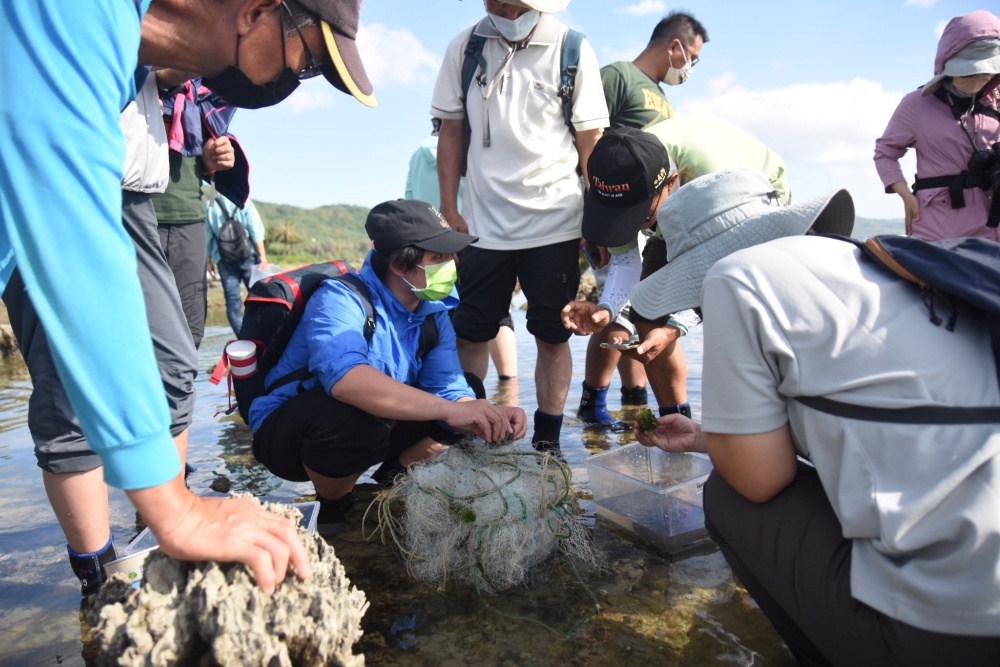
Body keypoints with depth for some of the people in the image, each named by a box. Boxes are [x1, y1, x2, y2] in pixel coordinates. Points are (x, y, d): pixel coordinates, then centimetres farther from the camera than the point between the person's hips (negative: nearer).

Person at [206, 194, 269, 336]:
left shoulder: (208, 206, 3)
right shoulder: (243, 201, -2)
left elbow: (207, 236, 4)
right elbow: (256, 230, -7)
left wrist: (208, 260, 12)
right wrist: (262, 256, -5)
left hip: (223, 259, 2)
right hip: (247, 255, -2)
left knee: (232, 298, 4)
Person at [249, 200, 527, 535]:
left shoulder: (434, 314, -5)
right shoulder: (340, 299, -27)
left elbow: (449, 388, -14)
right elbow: (345, 379, -46)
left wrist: (492, 420, -36)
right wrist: (451, 409, -50)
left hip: (372, 431, 6)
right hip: (283, 432, -6)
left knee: (471, 391, -7)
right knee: (355, 414, -39)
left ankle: (389, 483, 9)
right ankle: (333, 511, -7)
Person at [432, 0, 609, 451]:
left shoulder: (572, 50, -2)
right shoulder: (464, 48, 4)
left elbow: (591, 141, 0)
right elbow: (451, 133, 9)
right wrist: (449, 209, 3)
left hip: (555, 223, -1)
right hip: (483, 222, 2)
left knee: (552, 336, 5)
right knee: (470, 333, 6)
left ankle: (547, 440, 17)